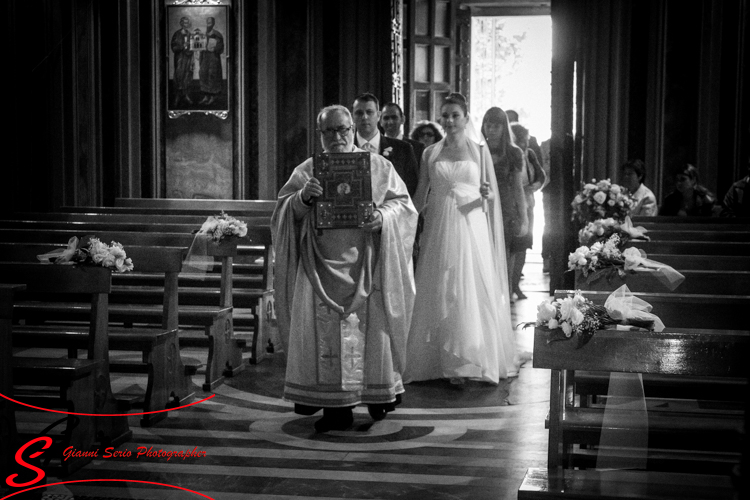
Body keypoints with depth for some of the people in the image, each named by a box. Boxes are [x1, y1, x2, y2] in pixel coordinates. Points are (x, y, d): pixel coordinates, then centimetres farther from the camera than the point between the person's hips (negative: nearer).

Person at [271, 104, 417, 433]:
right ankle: (335, 406, 2)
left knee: (368, 327, 0)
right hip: (322, 266, 1)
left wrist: (383, 216, -16)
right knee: (324, 329, -3)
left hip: (364, 264, -1)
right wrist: (302, 198, -20)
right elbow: (284, 211, 2)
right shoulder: (307, 171, 9)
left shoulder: (378, 166, 8)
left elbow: (403, 204, 5)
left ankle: (377, 392, 18)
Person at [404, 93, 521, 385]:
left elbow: (492, 194, 8)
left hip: (472, 227, -1)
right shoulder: (431, 153, 10)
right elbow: (420, 196, 13)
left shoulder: (479, 150, 6)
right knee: (442, 294, 0)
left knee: (476, 292, -4)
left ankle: (480, 360, 3)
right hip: (440, 230, 1)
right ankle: (450, 363, 7)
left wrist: (486, 194, -14)